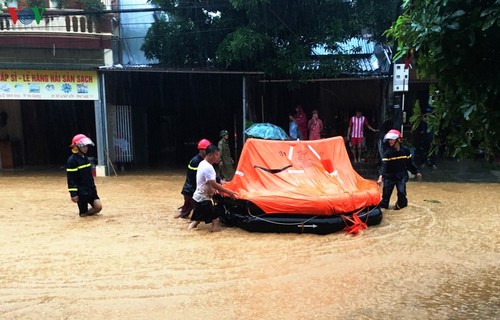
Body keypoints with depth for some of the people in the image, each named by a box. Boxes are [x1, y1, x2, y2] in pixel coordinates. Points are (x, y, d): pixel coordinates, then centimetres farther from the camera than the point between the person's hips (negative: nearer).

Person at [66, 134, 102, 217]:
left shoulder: (85, 157, 10)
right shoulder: (72, 160, -14)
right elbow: (70, 178, -15)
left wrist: (93, 187, 20)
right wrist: (73, 193, -18)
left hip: (90, 189, 7)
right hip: (81, 191, -7)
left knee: (98, 207, -2)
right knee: (84, 214, -1)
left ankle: (87, 213, 22)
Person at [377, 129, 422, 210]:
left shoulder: (405, 150, -7)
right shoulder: (387, 152, -12)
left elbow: (410, 162, 7)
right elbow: (384, 165, -22)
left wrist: (416, 172, 11)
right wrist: (380, 177, -34)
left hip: (401, 175, 0)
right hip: (389, 176, 0)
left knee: (401, 191, -11)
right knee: (386, 192, -3)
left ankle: (401, 204, 16)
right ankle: (383, 205, 16)